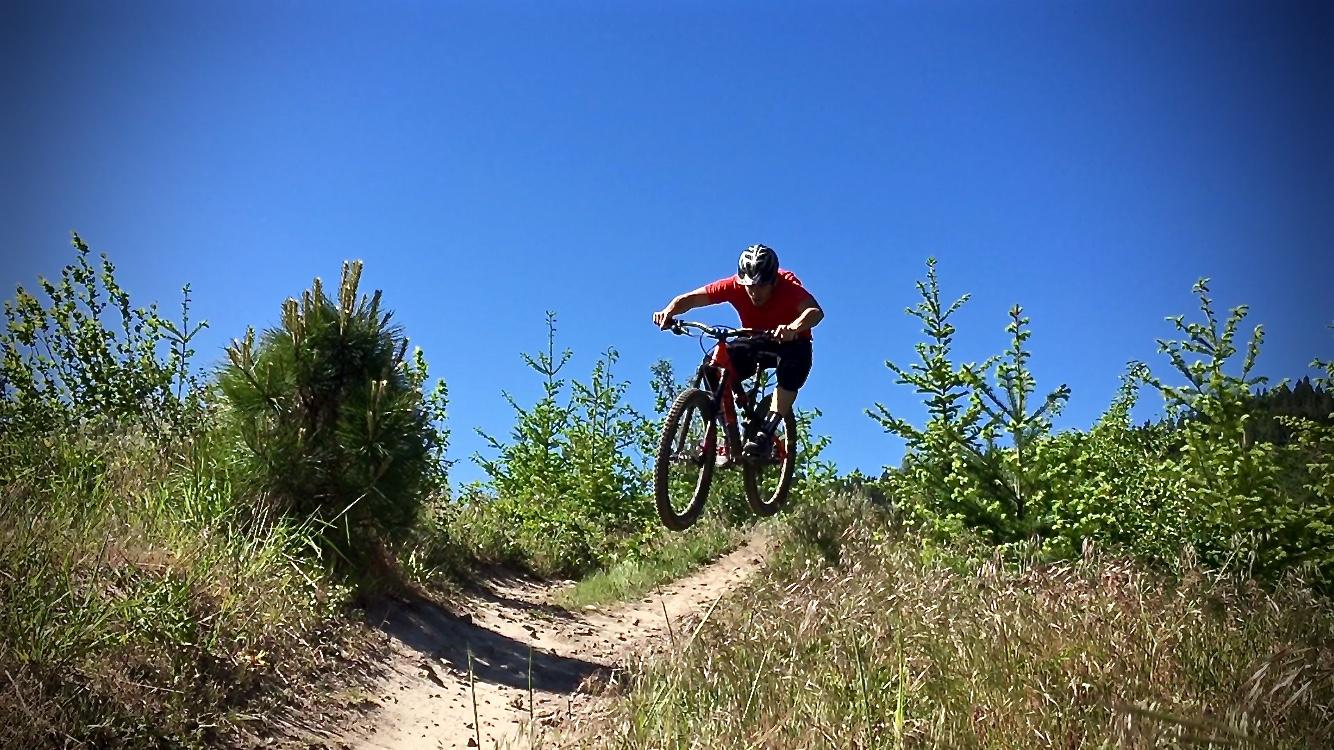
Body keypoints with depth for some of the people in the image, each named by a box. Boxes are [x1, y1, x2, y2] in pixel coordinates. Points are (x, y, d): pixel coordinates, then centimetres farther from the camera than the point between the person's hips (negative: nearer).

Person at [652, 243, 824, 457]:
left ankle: (767, 431, -34)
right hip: (754, 342, 2)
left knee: (796, 360, -38)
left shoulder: (787, 285, -30)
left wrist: (793, 328, -70)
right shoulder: (735, 285, -23)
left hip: (790, 342, -2)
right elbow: (689, 298, -25)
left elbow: (815, 311, -48)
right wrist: (669, 311, -47)